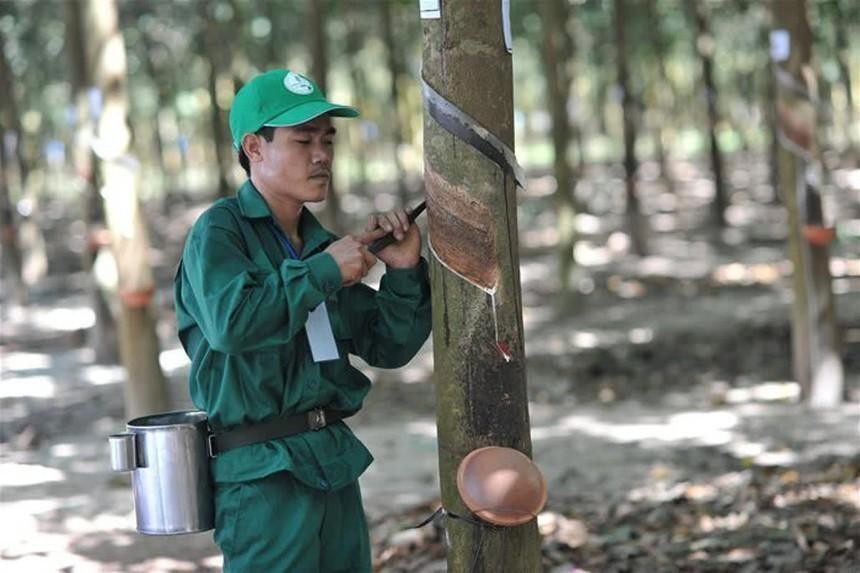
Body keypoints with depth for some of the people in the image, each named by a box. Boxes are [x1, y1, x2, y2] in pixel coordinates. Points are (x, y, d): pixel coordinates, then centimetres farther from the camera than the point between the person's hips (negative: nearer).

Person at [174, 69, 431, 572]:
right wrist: (323, 270, -17)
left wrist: (404, 272, 0)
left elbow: (388, 348, 16)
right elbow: (230, 322, -26)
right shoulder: (220, 231, -6)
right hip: (263, 474, -8)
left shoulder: (320, 245, 13)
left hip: (335, 465, 8)